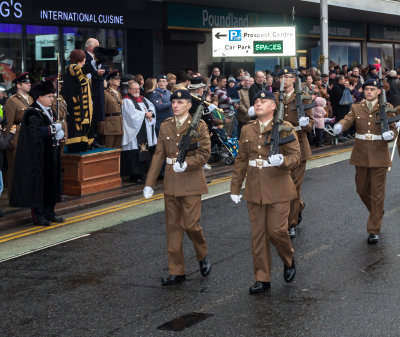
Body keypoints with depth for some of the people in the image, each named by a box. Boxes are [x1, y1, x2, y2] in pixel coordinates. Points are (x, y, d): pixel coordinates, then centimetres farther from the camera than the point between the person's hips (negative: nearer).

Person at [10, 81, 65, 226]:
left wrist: (59, 134, -5)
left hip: (50, 155, 9)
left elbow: (55, 130, 17)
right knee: (39, 184, -3)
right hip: (38, 157, -9)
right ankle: (38, 216, 4)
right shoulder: (32, 113, -14)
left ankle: (49, 213, 21)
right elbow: (36, 131, -27)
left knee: (51, 183, 12)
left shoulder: (48, 111, 13)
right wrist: (54, 128, -17)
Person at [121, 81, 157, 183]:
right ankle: (134, 175, -5)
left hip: (146, 131, 7)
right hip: (135, 130, -7)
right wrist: (145, 114, -8)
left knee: (146, 151, 3)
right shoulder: (127, 101, -4)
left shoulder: (143, 99, 20)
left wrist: (150, 113, -10)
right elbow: (132, 114, -15)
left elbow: (152, 107, 12)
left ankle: (143, 172, 9)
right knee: (135, 153, -9)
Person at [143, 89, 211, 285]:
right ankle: (176, 271, 13)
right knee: (173, 226, 6)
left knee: (191, 223, -7)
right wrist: (149, 184, 4)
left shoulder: (199, 126, -4)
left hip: (191, 181, -4)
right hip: (171, 182, 5)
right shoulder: (165, 126, 9)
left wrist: (186, 164, -24)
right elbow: (158, 155, 8)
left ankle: (203, 256, 24)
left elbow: (204, 154, -7)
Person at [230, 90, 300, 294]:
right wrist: (235, 188, 12)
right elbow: (241, 161, 14)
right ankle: (262, 279, 14)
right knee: (258, 235, 5)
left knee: (277, 230, -7)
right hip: (254, 190, 4)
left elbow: (295, 157, -5)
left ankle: (289, 261, 25)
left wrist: (282, 161, -27)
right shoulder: (247, 130, 10)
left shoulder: (284, 128, -3)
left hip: (278, 189, -4)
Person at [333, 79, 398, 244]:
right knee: (362, 190, 14)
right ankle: (377, 213, 41)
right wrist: (339, 126, -35)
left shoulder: (386, 109, 0)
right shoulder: (356, 108, 6)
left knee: (377, 193, -1)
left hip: (379, 156, -3)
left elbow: (394, 130, 0)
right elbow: (348, 120, -12)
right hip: (361, 156, 3)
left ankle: (374, 230, 7)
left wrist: (390, 134, -25)